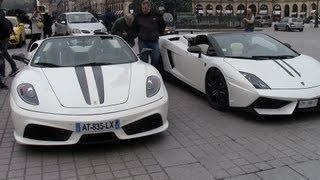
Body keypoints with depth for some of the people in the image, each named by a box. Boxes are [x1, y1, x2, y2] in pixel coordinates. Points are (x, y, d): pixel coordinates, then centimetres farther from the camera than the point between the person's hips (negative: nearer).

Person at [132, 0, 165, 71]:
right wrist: (139, 35, 9)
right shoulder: (138, 17, 4)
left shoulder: (157, 16, 3)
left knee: (156, 59, 1)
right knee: (144, 60, 3)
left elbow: (163, 26, 15)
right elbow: (134, 27, 18)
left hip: (154, 41, 0)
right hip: (142, 42, 0)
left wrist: (158, 34, 9)